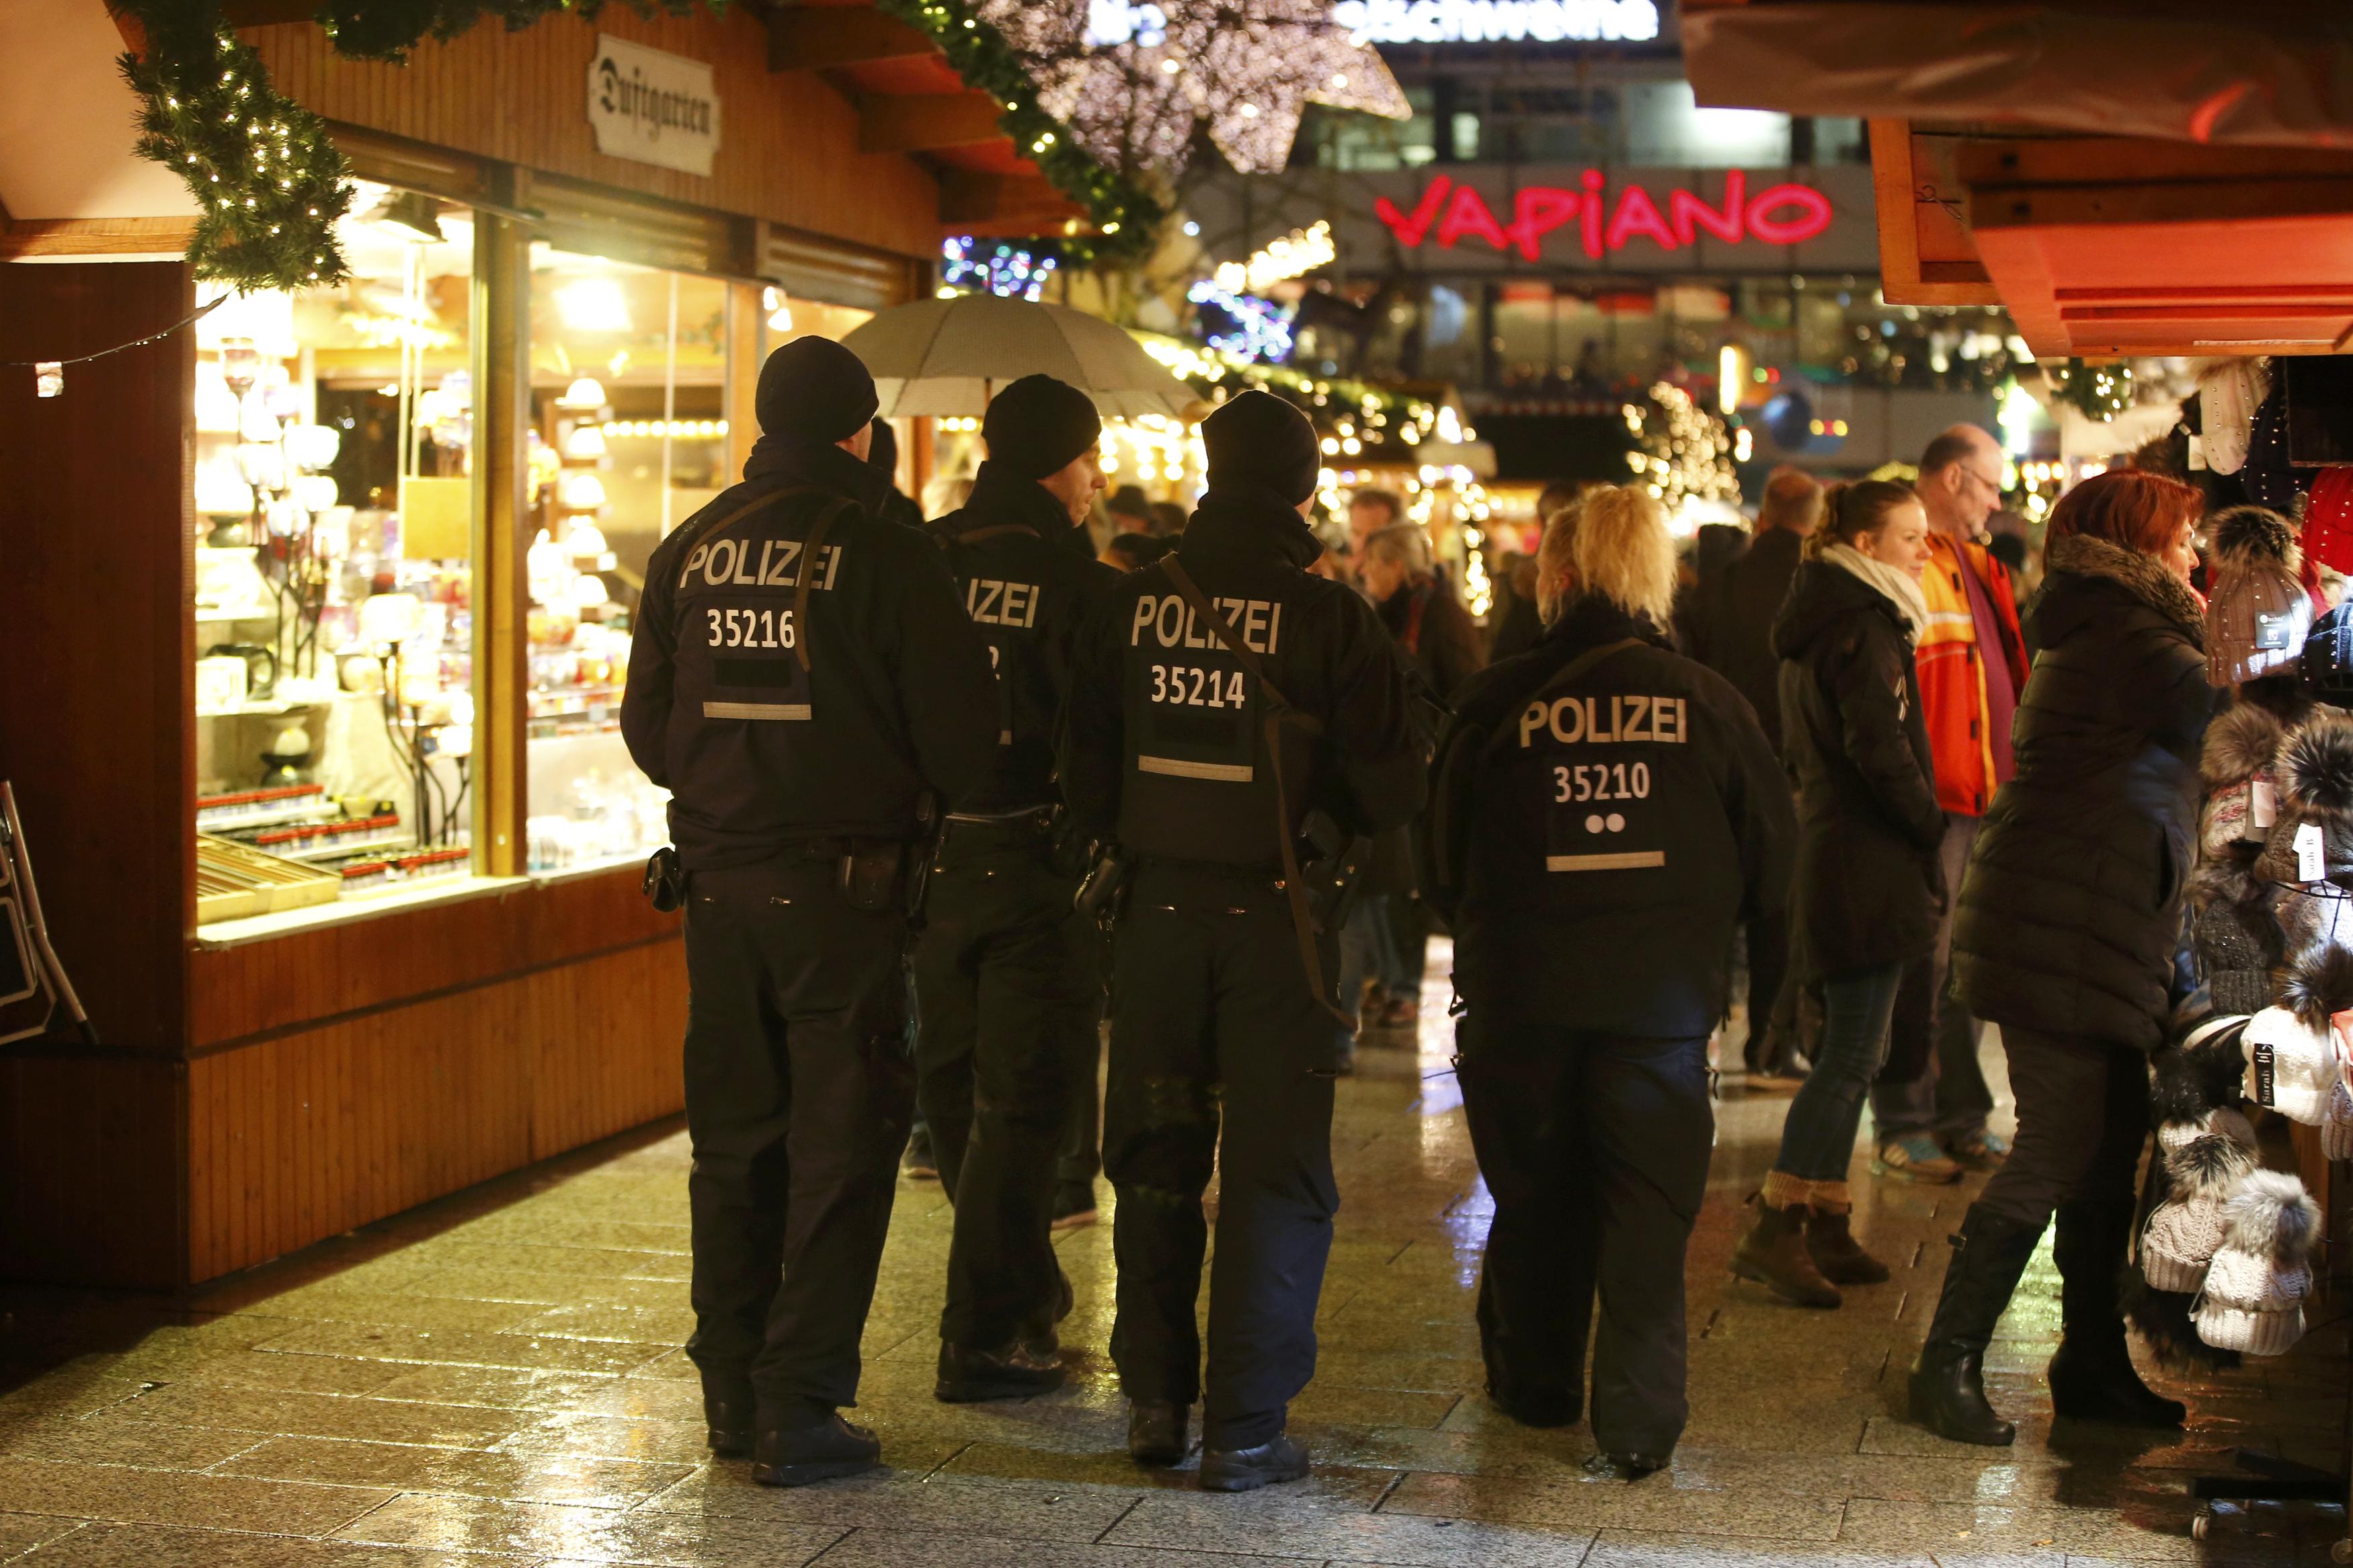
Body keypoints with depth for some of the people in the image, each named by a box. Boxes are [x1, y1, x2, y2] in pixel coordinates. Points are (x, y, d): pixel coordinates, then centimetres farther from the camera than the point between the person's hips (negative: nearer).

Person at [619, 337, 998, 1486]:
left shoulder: (688, 550, 6)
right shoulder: (886, 555, -9)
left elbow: (646, 724, 12)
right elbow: (958, 730, -8)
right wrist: (940, 801, 13)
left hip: (716, 882, 5)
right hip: (839, 884, -5)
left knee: (731, 1139, 13)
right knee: (838, 1144, 2)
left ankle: (733, 1395, 20)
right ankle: (800, 1407, 1)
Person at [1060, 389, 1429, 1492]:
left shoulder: (1131, 605, -1)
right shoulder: (1329, 618, -11)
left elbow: (1082, 770, 6)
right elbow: (1390, 787, -9)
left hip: (1158, 907, 4)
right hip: (1272, 916, -3)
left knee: (1152, 1160, 16)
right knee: (1274, 1171, 4)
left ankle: (1155, 1399, 22)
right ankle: (1243, 1428, 5)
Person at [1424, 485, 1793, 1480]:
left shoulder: (1496, 703, -4)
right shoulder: (1705, 702, -3)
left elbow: (1443, 865, 5)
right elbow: (1772, 858, 5)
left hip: (1521, 993, 1)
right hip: (1664, 993, 0)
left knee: (1534, 1196, 16)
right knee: (1648, 1209, 6)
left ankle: (1534, 1386, 32)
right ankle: (1635, 1424, 4)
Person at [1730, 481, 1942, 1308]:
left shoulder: (1825, 617, 17)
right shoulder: (1863, 625, -14)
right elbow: (1880, 747, -24)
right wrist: (1930, 826, -10)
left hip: (1833, 850, 10)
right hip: (1870, 865, -10)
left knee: (1849, 1051, 14)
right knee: (1852, 1053, -8)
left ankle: (1826, 1227, 19)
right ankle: (1775, 1231, -8)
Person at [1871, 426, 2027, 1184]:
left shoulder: (1972, 564, 18)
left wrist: (2007, 780, 17)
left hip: (1982, 795, 9)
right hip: (1931, 800, -9)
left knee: (1965, 962, 14)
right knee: (1922, 963, -4)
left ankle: (1961, 1117, 22)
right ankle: (1902, 1127, 3)